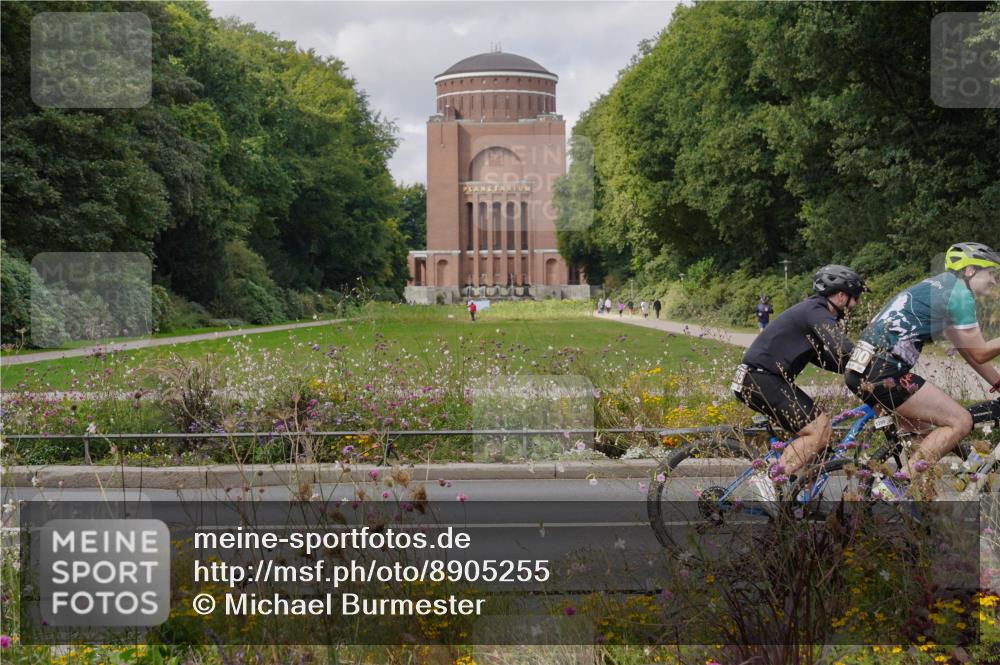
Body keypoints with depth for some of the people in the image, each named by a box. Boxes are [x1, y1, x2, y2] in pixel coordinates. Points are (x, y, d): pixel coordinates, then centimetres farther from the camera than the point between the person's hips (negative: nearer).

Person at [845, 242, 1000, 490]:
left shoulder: (939, 287, 25)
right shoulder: (959, 292, -4)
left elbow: (967, 350, 30)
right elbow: (979, 353, -1)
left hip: (861, 370, 10)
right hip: (884, 372, -10)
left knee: (921, 430, 26)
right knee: (960, 422, -4)